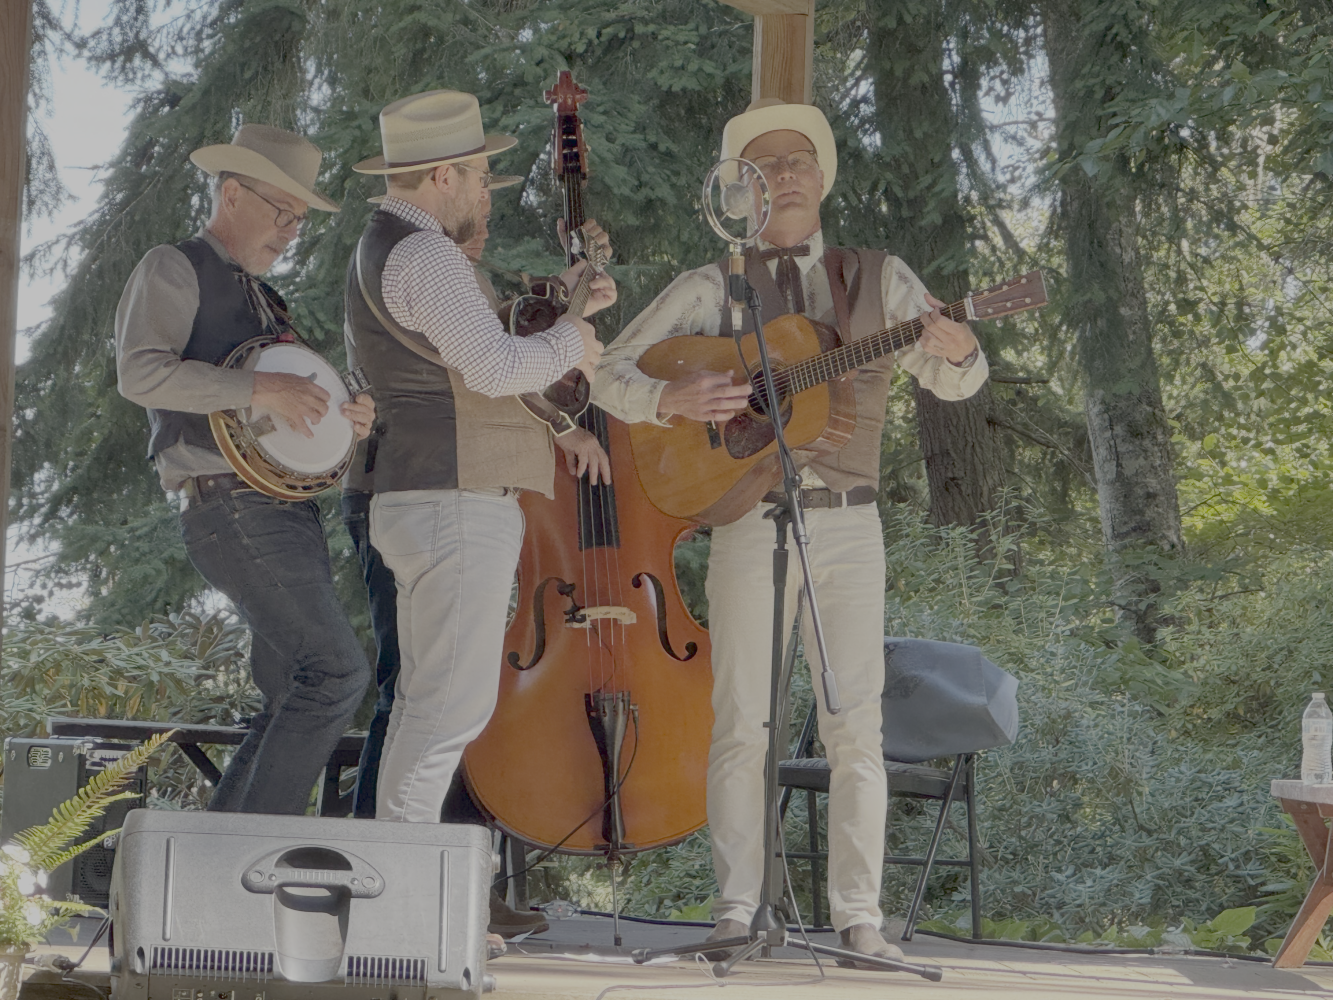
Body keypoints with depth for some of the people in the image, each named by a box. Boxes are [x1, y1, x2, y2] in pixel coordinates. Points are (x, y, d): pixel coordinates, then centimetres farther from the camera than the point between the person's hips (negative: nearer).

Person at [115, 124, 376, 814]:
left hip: (292, 512, 9)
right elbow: (141, 373, -15)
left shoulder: (261, 298, 28)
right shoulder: (173, 271, 1)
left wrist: (344, 417, 8)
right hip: (234, 510, -9)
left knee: (295, 697, 6)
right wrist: (259, 388, -21)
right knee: (336, 669, -19)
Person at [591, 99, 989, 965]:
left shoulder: (879, 279, 11)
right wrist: (671, 399, -17)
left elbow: (957, 382, 7)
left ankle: (860, 916, 0)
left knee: (857, 726, -2)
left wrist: (956, 348, -17)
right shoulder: (712, 289, 7)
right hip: (749, 522, -1)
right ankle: (737, 910, 3)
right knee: (743, 724, -2)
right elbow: (612, 376, 5)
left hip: (850, 525, 1)